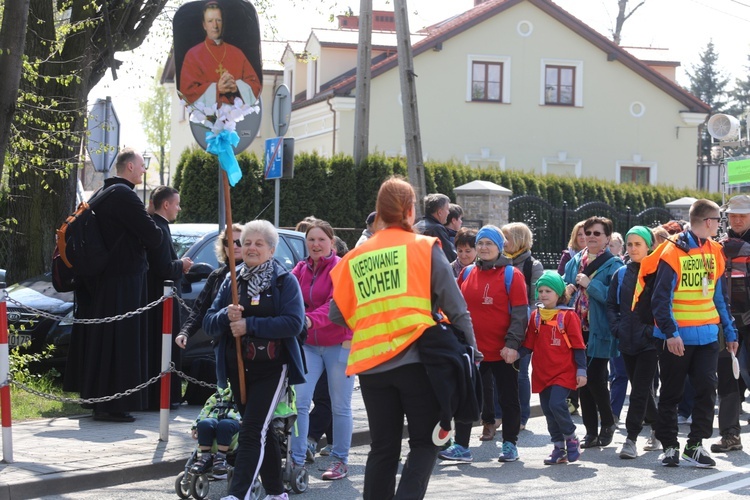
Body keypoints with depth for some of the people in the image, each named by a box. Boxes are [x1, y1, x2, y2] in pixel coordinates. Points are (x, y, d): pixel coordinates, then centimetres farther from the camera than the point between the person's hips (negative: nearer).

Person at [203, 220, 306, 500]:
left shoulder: (285, 281, -5)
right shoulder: (231, 282, 10)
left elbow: (294, 322, -18)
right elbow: (209, 323, 6)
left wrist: (249, 325, -22)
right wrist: (226, 316, -17)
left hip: (271, 369, -5)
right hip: (238, 370, 6)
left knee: (252, 432, -13)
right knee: (261, 432, 15)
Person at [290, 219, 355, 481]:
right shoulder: (300, 269, 8)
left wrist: (310, 319, -39)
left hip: (338, 343, -4)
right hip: (307, 344, 4)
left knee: (340, 406, 4)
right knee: (299, 401, -5)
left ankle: (340, 460, 16)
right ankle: (297, 459, 1)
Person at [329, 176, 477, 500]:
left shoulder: (354, 259, 8)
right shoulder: (425, 249, 0)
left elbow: (338, 314, 10)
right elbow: (455, 308, -1)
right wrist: (470, 350, 8)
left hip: (371, 365, 3)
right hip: (416, 360, -3)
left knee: (383, 448, 13)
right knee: (424, 441, 7)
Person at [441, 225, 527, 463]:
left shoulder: (511, 275, -6)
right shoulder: (467, 274, 8)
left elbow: (520, 313, -10)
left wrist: (512, 343, -17)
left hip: (503, 351, -4)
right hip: (472, 349, 4)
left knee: (508, 398, 8)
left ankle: (510, 444, 20)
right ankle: (461, 446, 11)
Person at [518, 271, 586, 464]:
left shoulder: (568, 316, -4)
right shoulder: (535, 316, 10)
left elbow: (578, 346, -3)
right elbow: (529, 344, 11)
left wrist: (581, 371, -6)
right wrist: (516, 353, -5)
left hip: (564, 372, -6)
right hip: (542, 373, 6)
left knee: (557, 404, -20)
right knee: (548, 410, 8)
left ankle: (571, 439, 2)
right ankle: (559, 448, 19)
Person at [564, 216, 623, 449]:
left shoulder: (613, 264, -5)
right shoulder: (574, 262, 13)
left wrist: (590, 284, -18)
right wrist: (567, 289, -1)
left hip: (599, 331, -6)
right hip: (577, 328, 6)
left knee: (595, 378, -8)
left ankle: (608, 423, 16)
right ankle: (591, 430, 15)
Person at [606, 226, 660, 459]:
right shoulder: (621, 274, 10)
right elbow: (611, 304, 13)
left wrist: (653, 329, -15)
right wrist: (616, 328, 0)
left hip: (649, 341, -5)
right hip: (627, 342, 5)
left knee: (640, 390, -8)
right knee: (641, 388, 13)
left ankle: (631, 439, -9)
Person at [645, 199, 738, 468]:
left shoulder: (714, 251, 10)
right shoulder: (673, 251, -11)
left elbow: (720, 295, 16)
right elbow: (660, 297, -13)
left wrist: (729, 331, 14)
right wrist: (670, 332, -21)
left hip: (707, 335, 5)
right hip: (676, 338, -5)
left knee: (707, 389, -2)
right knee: (671, 393, 6)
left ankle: (695, 445, 8)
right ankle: (669, 446, 17)